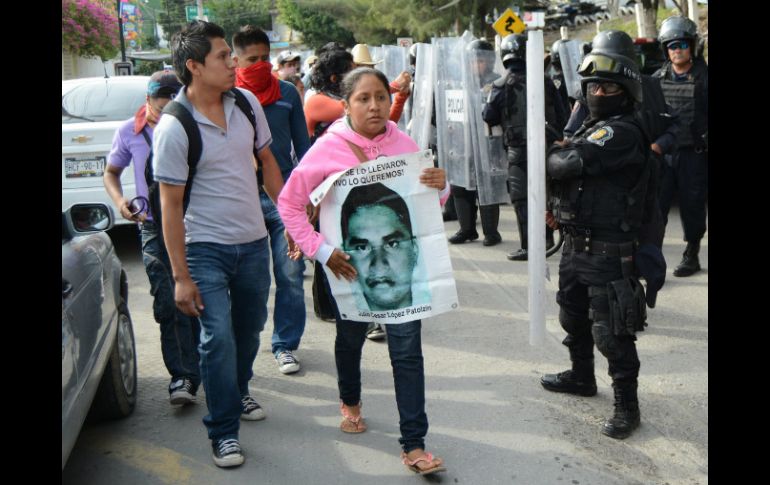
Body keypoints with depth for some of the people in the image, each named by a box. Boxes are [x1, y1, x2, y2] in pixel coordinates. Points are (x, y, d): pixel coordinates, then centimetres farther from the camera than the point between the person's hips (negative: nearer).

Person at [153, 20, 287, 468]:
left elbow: (267, 161, 13)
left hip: (254, 242, 6)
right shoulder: (173, 129, -17)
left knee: (249, 329, 19)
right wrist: (181, 276, -15)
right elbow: (171, 205, -14)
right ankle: (223, 432, 6)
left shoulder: (247, 103, -1)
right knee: (219, 338, -8)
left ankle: (237, 393, 44)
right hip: (206, 249, -5)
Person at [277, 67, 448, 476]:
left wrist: (440, 187, -16)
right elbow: (289, 203, -7)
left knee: (407, 349, -4)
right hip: (350, 265, -1)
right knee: (350, 338, 19)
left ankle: (413, 445, 3)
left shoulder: (403, 144, -2)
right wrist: (320, 250, -17)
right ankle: (350, 402, 49)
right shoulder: (327, 149, -12)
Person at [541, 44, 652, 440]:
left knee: (610, 331, -4)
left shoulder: (623, 133, -18)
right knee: (573, 317, 24)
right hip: (576, 244, 10)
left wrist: (552, 158, -7)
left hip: (607, 252, -10)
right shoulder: (590, 128, 13)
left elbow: (574, 162, -30)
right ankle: (582, 377, 44)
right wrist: (560, 209, 3)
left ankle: (627, 405, 9)